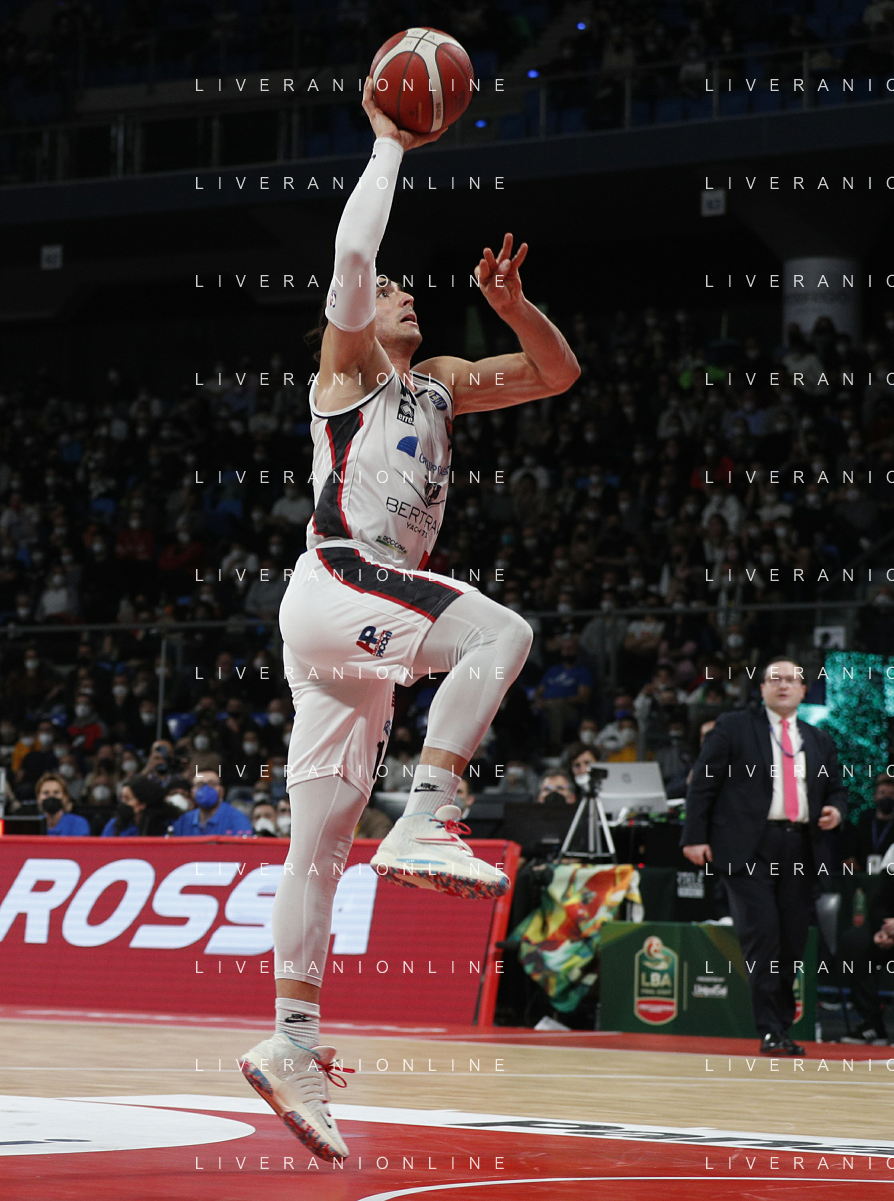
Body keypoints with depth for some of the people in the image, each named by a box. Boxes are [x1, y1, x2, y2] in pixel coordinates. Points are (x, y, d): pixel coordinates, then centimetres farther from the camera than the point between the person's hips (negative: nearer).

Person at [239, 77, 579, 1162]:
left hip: (358, 624, 8)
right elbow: (351, 253, -12)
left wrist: (511, 304, 8)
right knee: (499, 631, -27)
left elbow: (558, 374, 25)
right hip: (336, 584, -8)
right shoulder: (345, 366, 5)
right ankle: (424, 821, -32)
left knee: (321, 843, 3)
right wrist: (390, 143, -4)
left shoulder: (439, 384, 25)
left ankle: (292, 1038, 1)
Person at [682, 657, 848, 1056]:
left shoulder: (819, 740, 21)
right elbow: (702, 783, 4)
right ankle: (770, 1032, -12)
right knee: (762, 937, -13)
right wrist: (696, 836, -5)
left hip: (800, 848, 4)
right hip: (749, 848, -4)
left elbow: (837, 788, 27)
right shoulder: (733, 727, 7)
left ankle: (782, 1028, 11)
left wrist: (836, 810, 3)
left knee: (792, 944, 2)